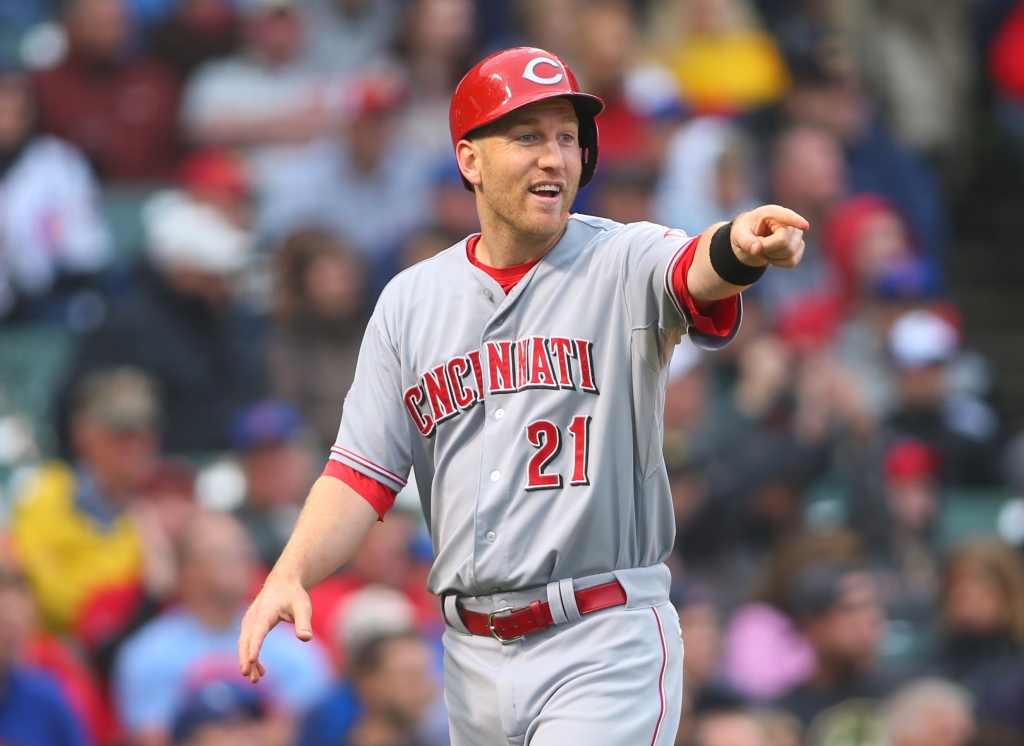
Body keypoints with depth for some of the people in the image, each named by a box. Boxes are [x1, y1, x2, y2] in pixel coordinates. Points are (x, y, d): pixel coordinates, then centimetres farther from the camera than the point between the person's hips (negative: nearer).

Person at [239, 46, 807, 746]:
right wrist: (290, 575, -9)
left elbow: (694, 272, -28)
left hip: (604, 652, -5)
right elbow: (363, 474, 8)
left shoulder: (623, 263, -4)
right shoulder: (410, 302, 9)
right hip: (474, 656, 5)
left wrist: (739, 248, -53)